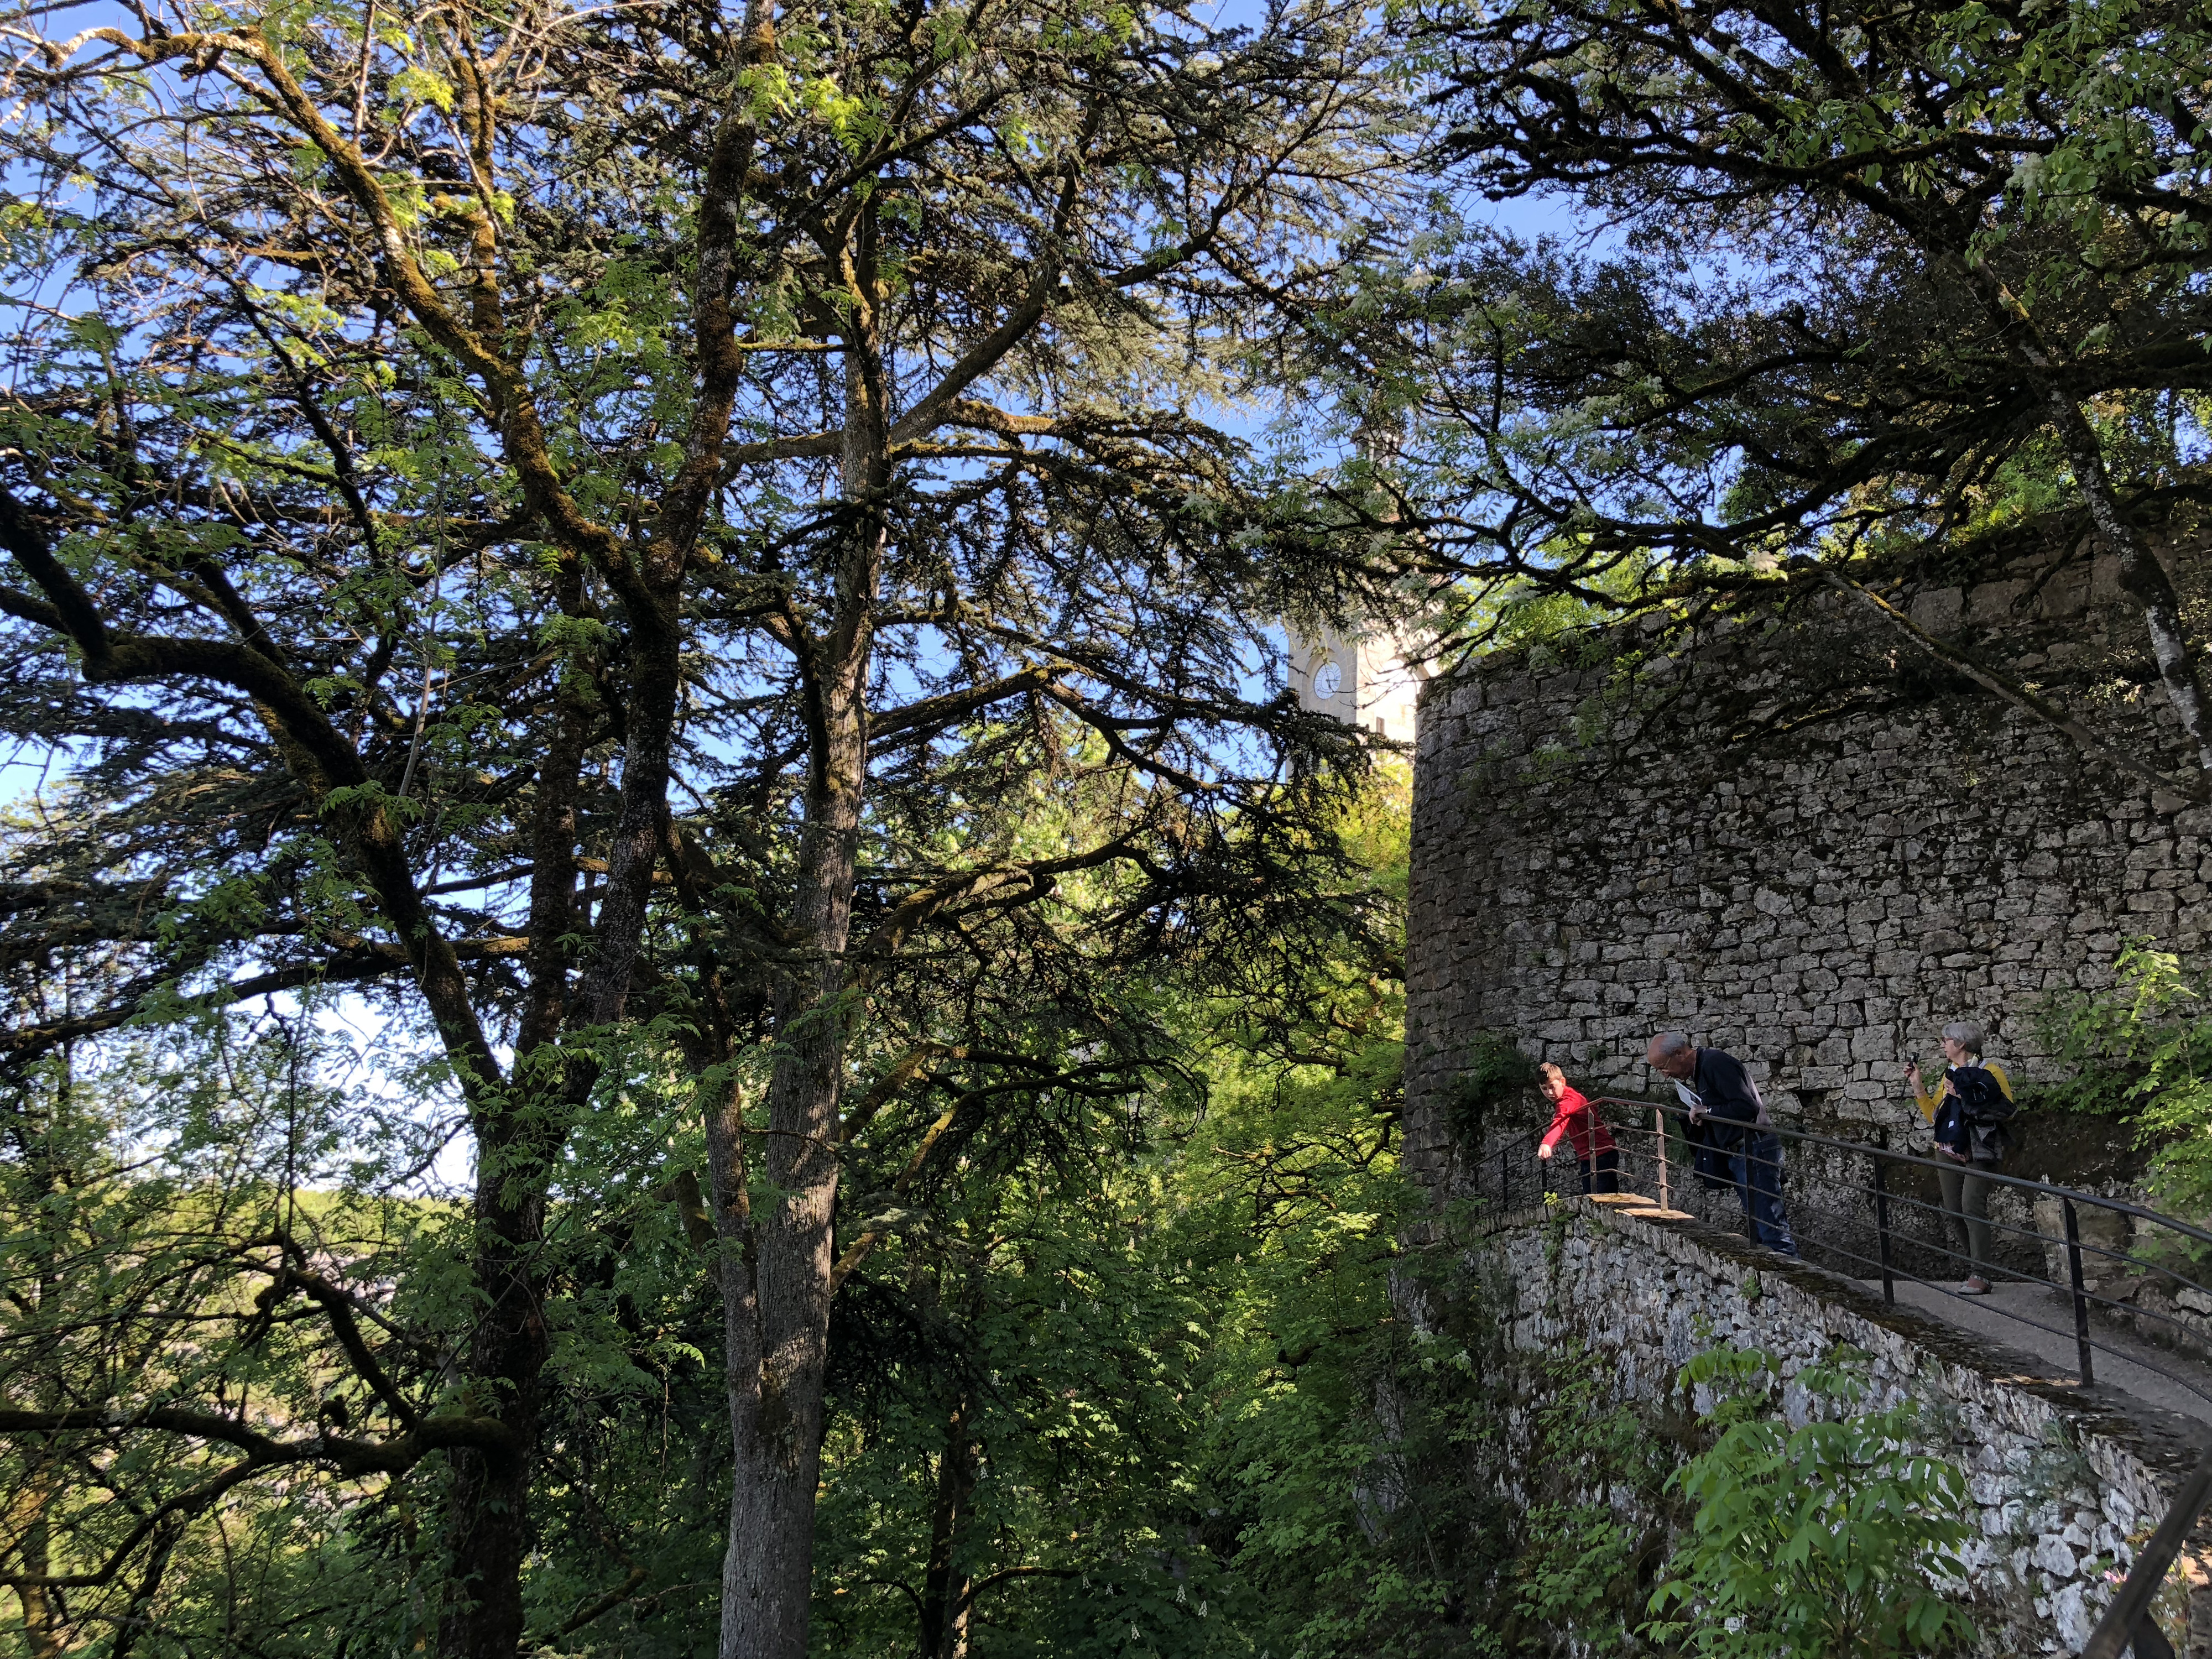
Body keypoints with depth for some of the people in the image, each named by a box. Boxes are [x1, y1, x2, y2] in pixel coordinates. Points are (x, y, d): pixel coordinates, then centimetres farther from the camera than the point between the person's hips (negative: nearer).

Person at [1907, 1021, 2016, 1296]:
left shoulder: (1990, 1071, -3)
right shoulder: (1949, 1075, 18)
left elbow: (2006, 1108, -15)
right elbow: (1934, 1116, 18)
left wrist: (1965, 1096, -16)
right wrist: (1918, 1087, 9)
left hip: (1978, 1153, -7)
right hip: (1949, 1153, 7)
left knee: (1972, 1206, -17)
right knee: (1953, 1212, 4)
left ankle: (1979, 1275, -16)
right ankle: (1977, 1264, 15)